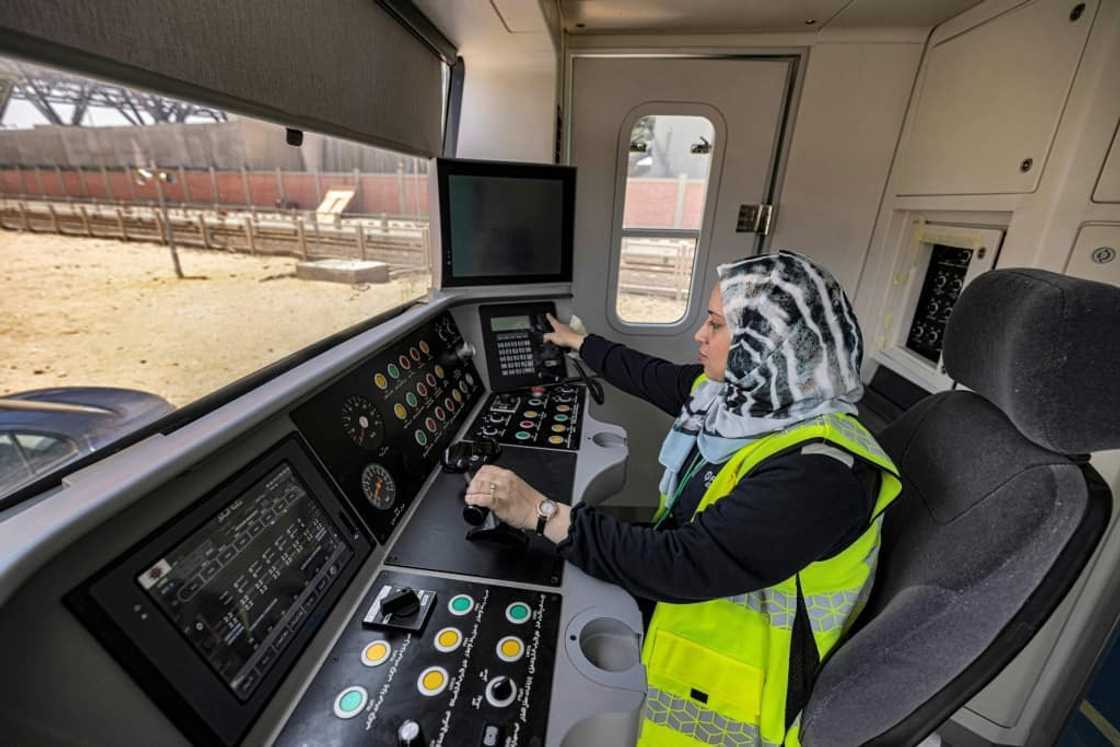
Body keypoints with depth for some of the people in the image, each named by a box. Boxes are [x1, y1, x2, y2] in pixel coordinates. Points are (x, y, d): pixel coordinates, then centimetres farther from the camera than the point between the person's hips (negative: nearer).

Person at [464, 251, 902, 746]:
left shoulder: (817, 472, -31)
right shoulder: (749, 392, -6)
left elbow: (684, 566, -34)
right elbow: (653, 378, 8)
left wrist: (542, 513, -31)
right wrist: (579, 343, 22)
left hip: (728, 667, -6)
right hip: (679, 595, 7)